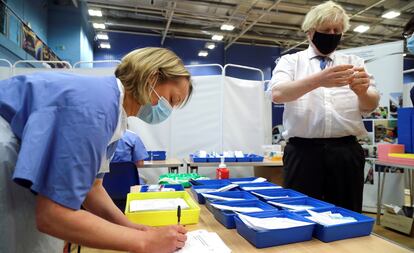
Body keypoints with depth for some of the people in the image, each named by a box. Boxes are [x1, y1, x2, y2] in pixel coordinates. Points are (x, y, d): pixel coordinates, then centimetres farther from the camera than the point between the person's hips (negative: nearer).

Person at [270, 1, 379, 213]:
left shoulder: (354, 63, 14)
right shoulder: (290, 61, 7)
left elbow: (371, 105, 3)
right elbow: (277, 93, -12)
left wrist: (362, 91, -20)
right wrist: (318, 80, -28)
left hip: (346, 152, 3)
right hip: (303, 151, -2)